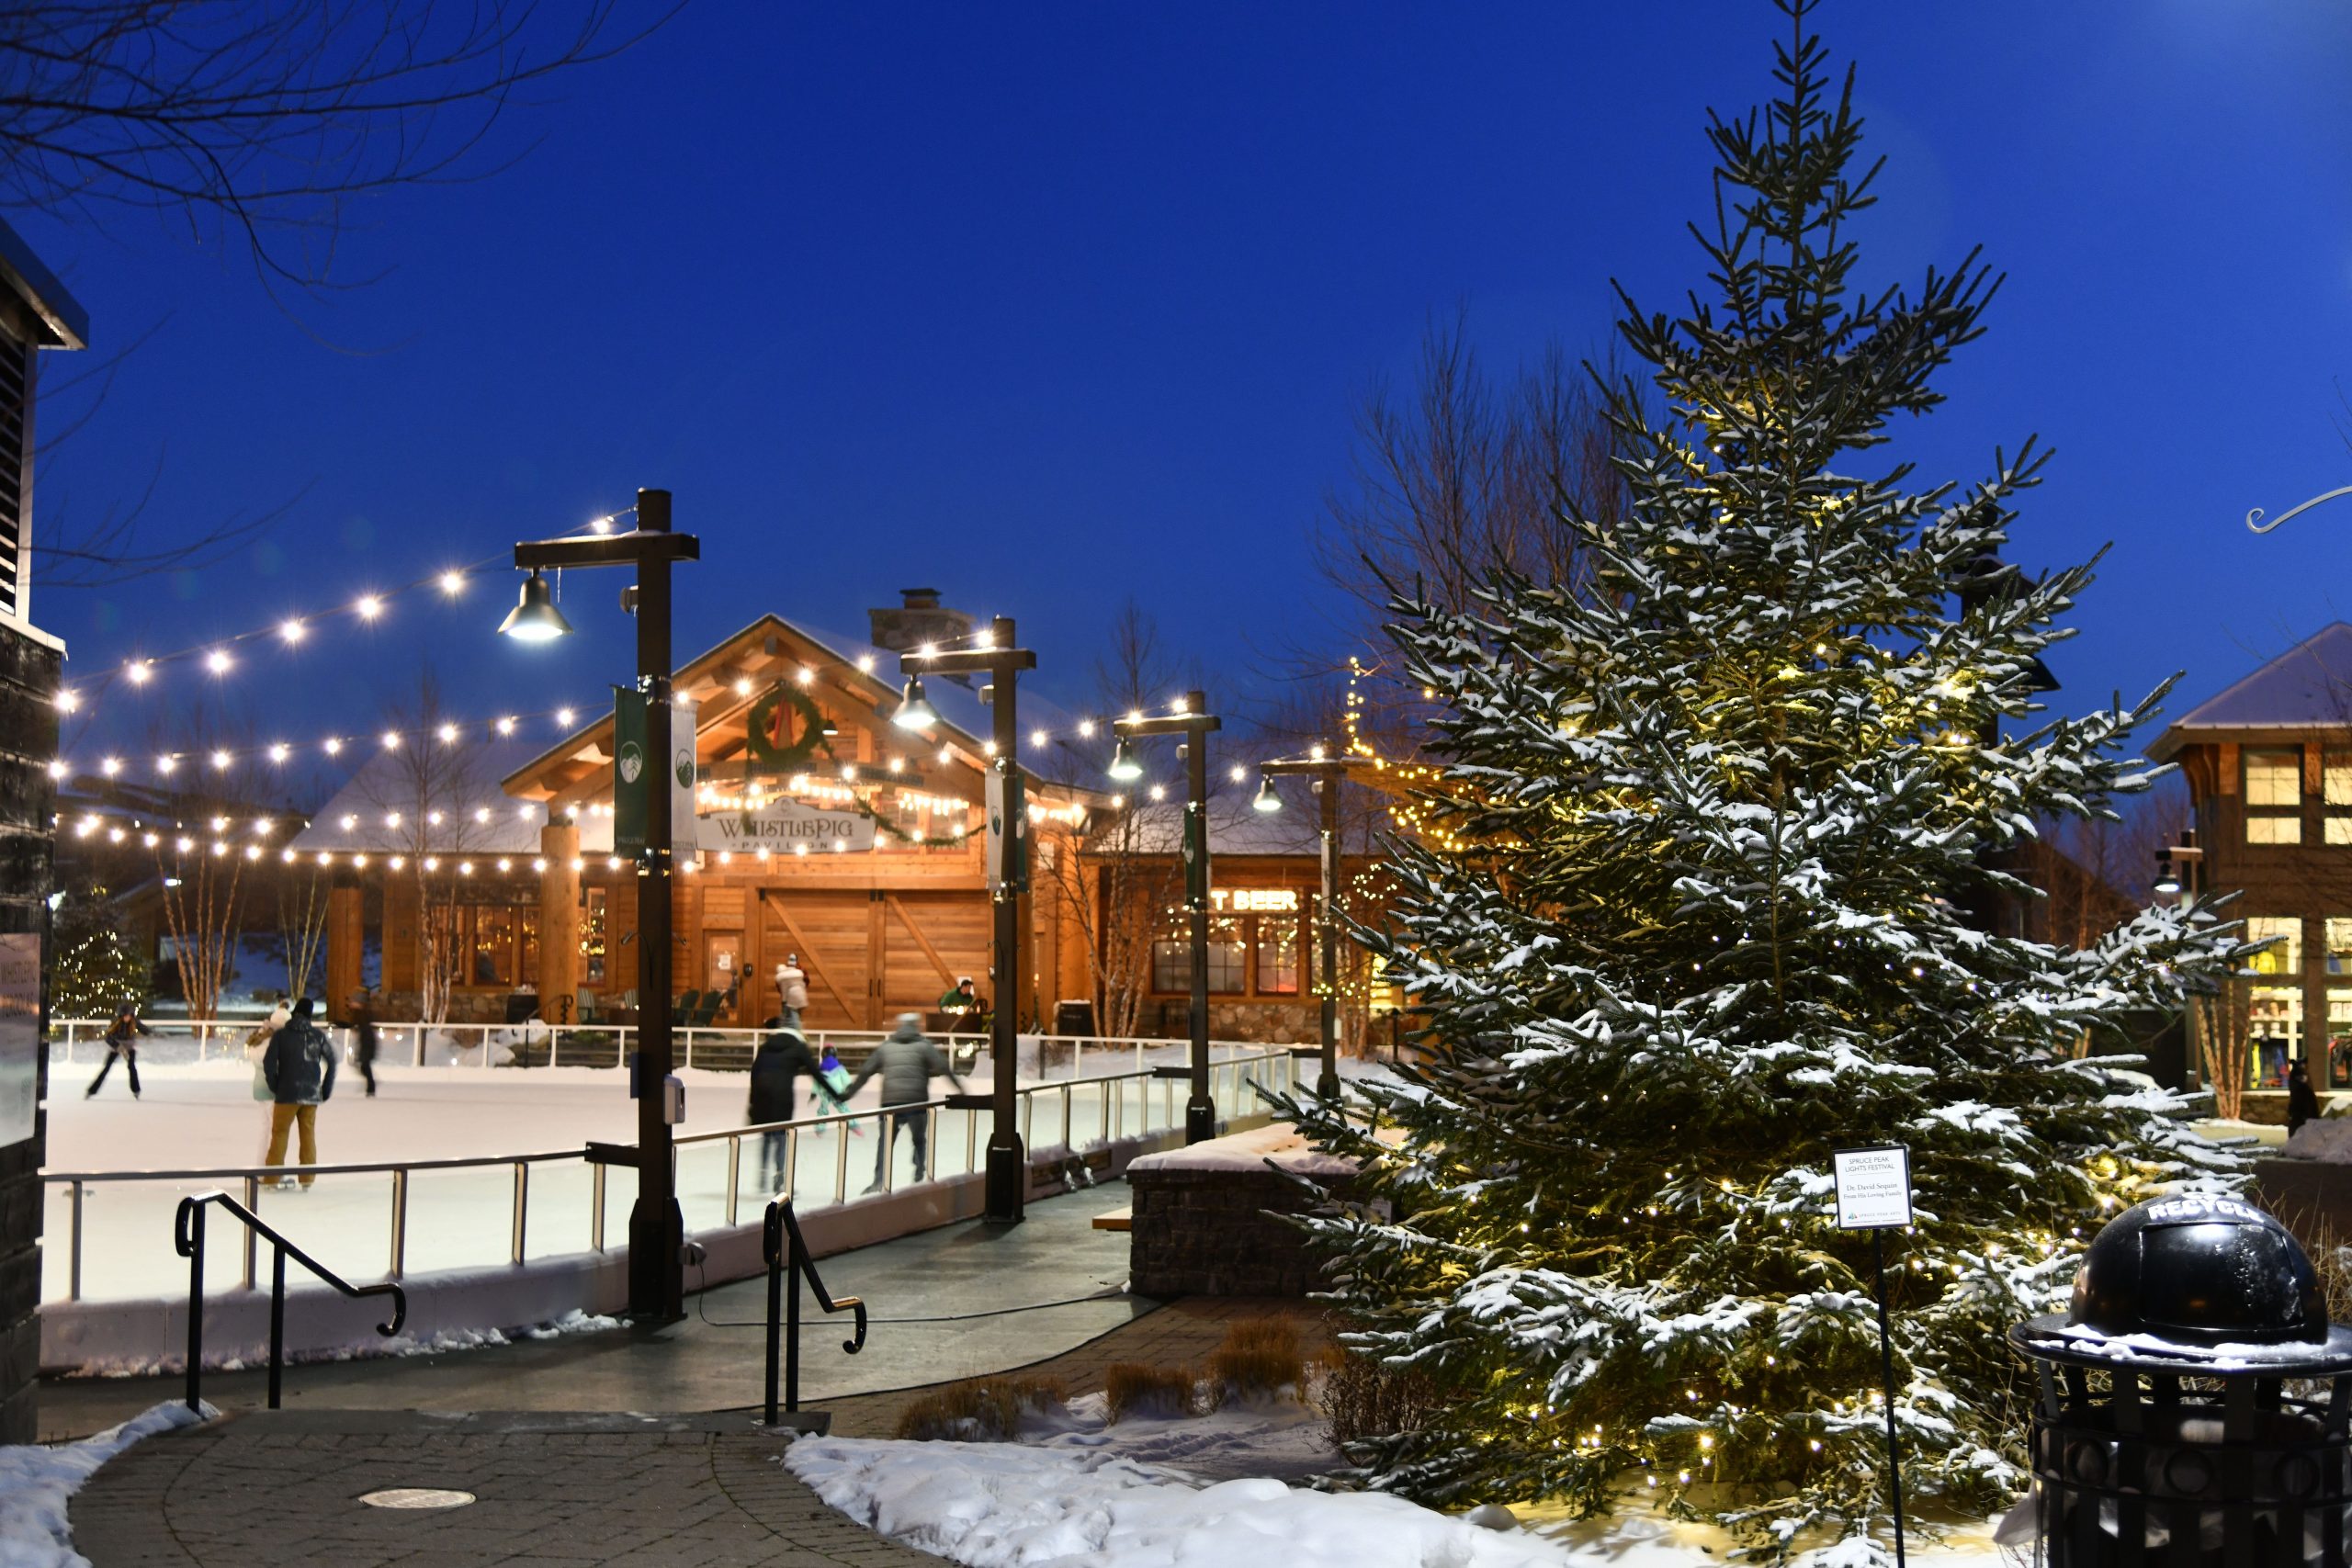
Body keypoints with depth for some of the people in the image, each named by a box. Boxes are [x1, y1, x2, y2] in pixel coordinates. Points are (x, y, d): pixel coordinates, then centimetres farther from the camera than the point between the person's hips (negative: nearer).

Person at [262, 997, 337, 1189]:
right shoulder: (318, 1035, 2)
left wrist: (275, 1087, 5)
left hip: (287, 1093, -2)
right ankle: (307, 1179, 11)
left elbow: (269, 1063, -8)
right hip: (311, 1093, 2)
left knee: (279, 1132, 7)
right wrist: (326, 1089, 10)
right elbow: (331, 1060, 2)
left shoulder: (280, 1035, -3)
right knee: (308, 1134, 10)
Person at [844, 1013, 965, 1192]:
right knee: (919, 1141, 19)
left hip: (890, 1103, 1)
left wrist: (848, 1092, 20)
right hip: (917, 1103, -1)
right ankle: (919, 1178, 17)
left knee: (885, 1142, 7)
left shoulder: (885, 1047, 13)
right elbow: (943, 1068, -6)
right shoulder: (924, 1045, 6)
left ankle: (879, 1182, -7)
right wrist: (960, 1089, -5)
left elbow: (865, 1072, 13)